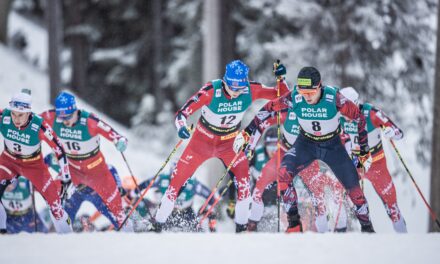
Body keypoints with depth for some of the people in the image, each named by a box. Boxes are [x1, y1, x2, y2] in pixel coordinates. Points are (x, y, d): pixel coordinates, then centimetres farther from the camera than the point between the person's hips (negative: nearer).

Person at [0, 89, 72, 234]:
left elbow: (59, 150, -22)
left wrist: (66, 178, -19)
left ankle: (67, 235, 15)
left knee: (54, 199, -5)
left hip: (34, 165, -2)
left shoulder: (39, 126, -32)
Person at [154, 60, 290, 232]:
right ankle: (158, 224, 15)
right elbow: (183, 112, -32)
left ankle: (241, 227, -5)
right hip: (203, 140, -1)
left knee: (243, 181, -20)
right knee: (177, 180, -1)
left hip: (230, 143, 1)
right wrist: (181, 127, -52)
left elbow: (281, 94, -12)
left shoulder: (250, 90, -22)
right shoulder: (211, 91, -30)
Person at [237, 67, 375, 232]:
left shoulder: (334, 98, -28)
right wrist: (247, 132, -9)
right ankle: (294, 221, -13)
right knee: (284, 173, -25)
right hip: (306, 144, 1)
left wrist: (364, 152, -8)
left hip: (333, 145, -1)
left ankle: (367, 227, 18)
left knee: (353, 187, -6)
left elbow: (359, 118, -14)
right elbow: (269, 109, -8)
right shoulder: (294, 98, -25)